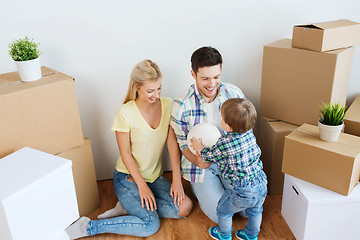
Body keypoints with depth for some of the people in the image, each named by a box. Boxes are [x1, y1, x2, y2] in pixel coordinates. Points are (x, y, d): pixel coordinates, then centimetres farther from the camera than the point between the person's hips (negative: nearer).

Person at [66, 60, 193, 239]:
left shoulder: (167, 105, -4)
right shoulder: (125, 113, -18)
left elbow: (172, 143, -5)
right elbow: (125, 153, -13)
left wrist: (176, 179, -12)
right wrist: (142, 185, -16)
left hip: (155, 177, 6)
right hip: (128, 177, -5)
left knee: (184, 208, -13)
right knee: (150, 225, -20)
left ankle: (132, 205, 3)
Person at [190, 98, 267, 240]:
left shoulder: (224, 143, -24)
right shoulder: (250, 134, -4)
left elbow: (209, 156, -4)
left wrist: (198, 147, 13)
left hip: (243, 191, -6)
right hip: (261, 184, 7)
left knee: (223, 210, 21)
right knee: (255, 211, 31)